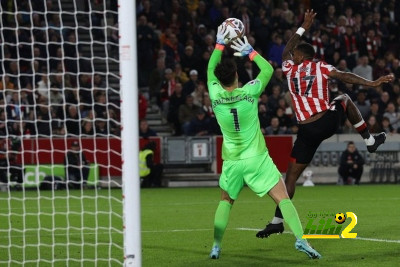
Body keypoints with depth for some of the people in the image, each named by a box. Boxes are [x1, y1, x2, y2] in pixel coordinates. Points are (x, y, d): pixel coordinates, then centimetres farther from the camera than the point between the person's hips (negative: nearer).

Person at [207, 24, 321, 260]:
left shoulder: (216, 96, -5)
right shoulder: (249, 92, -10)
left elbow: (210, 70, 15)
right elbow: (268, 69, 7)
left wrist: (219, 45, 20)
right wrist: (250, 51, 13)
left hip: (231, 162, 2)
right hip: (257, 159, -2)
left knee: (226, 202, 21)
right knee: (283, 198, -3)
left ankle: (216, 246, 11)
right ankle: (300, 239, -18)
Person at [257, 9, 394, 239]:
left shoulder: (290, 70, 11)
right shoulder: (322, 68, 6)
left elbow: (286, 51, 30)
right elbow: (345, 77, -7)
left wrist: (304, 28, 40)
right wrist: (372, 83, -12)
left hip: (308, 131, 0)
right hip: (329, 121, 0)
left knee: (291, 176, 5)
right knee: (345, 99, 33)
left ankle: (278, 220, -3)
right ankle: (370, 140, 33)